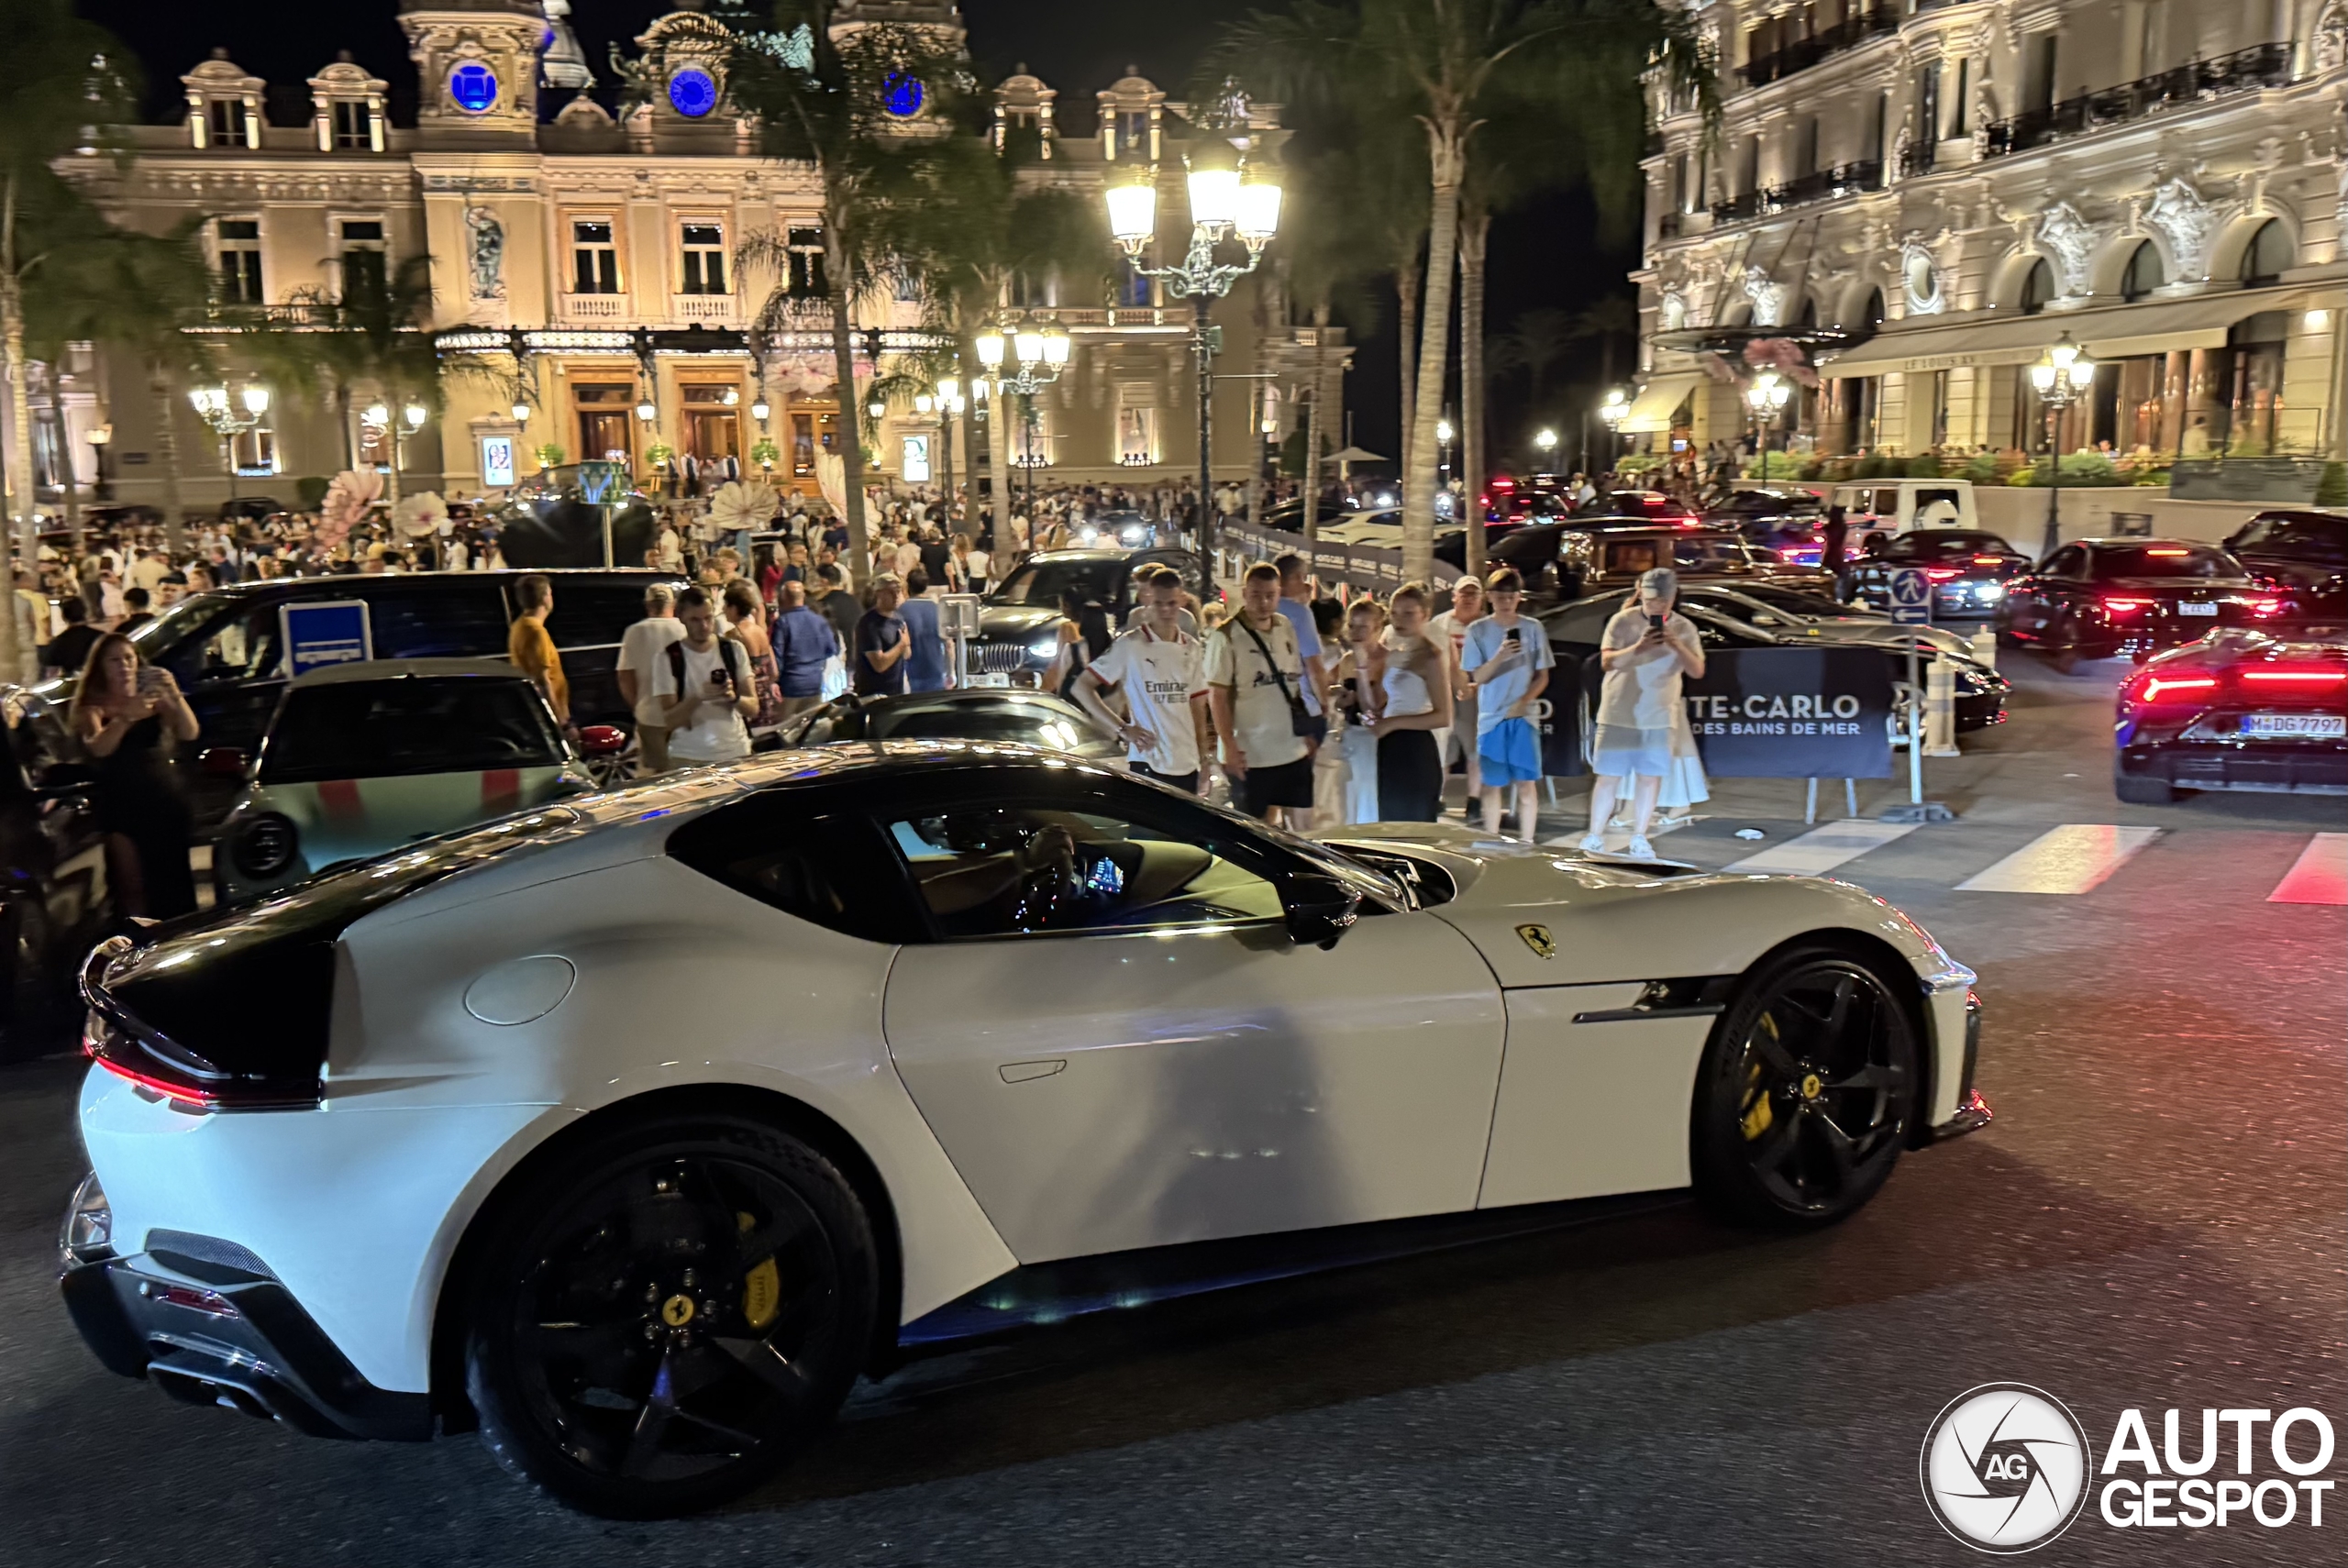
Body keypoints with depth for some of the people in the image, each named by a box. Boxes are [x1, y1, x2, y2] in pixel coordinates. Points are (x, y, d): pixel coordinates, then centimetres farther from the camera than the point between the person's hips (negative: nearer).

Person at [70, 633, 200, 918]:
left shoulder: (154, 698, 11)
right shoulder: (92, 706, 4)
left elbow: (189, 734, -6)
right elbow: (97, 748, -16)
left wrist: (174, 694, -21)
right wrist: (126, 717, -33)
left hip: (165, 800, 2)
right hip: (121, 805, -2)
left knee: (174, 883, 1)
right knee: (132, 889, -7)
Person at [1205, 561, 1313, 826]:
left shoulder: (1286, 628, 9)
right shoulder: (1226, 637, -10)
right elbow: (1217, 697, -12)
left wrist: (1307, 733, 14)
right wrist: (1230, 748, -16)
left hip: (1294, 751, 6)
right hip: (1250, 755, -6)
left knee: (1299, 825, 9)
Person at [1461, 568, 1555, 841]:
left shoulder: (1533, 629, 2)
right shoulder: (1478, 631, 1)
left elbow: (1542, 676, 4)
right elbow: (1478, 677, -3)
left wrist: (1524, 701, -11)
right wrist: (1500, 656, -20)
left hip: (1523, 717, 0)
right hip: (1491, 717, 0)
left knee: (1526, 784, 0)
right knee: (1492, 785, 5)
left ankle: (1526, 843, 6)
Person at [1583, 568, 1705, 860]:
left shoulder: (1684, 628, 4)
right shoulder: (1623, 622, -5)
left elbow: (1697, 670, -2)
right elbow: (1607, 662, -12)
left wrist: (1677, 646, -19)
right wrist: (1638, 648, -28)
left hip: (1661, 718, 3)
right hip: (1619, 715, -2)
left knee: (1651, 777, 3)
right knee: (1609, 777, 1)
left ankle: (1639, 838, 14)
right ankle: (1595, 836, 9)